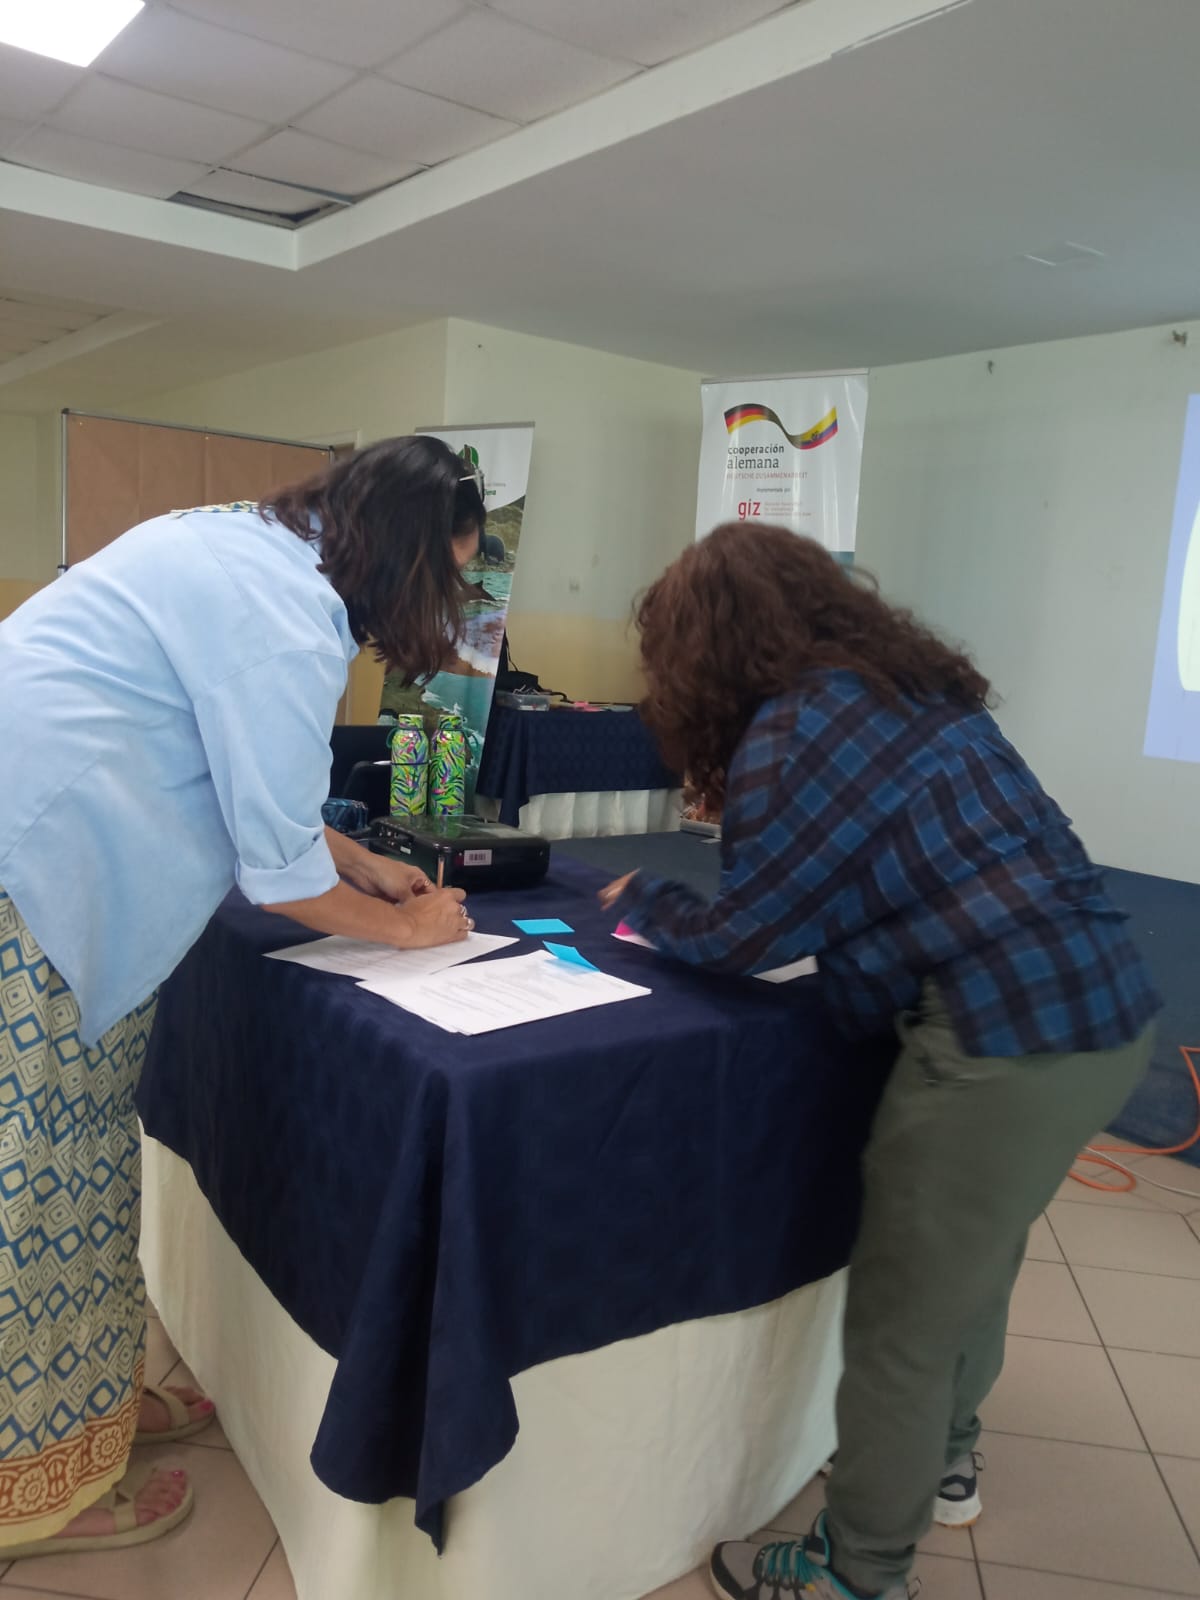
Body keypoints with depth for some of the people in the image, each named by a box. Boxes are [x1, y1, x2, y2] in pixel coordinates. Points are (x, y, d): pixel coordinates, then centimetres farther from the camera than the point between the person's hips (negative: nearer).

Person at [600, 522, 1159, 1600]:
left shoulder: (794, 729, -12)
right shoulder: (913, 685, 14)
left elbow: (741, 936, -5)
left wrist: (639, 899, 13)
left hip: (1008, 1039, -9)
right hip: (1106, 1010, 10)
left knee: (903, 1323, 8)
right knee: (976, 1257, 28)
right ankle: (945, 1463, 50)